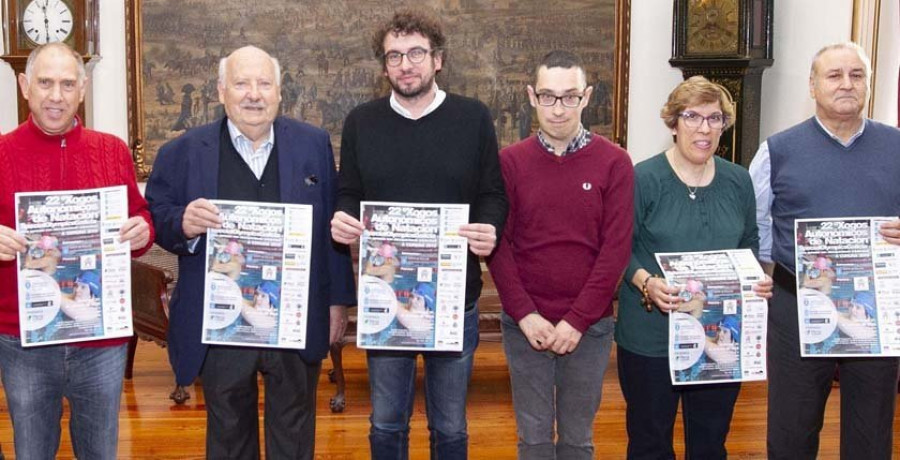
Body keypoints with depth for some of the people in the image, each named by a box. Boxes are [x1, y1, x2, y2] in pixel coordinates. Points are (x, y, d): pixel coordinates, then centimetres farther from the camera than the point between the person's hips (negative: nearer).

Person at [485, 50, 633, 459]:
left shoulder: (614, 162, -3)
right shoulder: (510, 161, 0)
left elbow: (616, 249, -7)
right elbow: (498, 245, -2)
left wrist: (576, 321, -11)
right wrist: (525, 315, -11)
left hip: (589, 325, 0)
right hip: (524, 325, 1)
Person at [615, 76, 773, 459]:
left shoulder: (738, 180, 6)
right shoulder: (643, 178, -10)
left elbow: (750, 245, 15)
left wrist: (758, 279, -4)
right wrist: (647, 283, -25)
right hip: (651, 336, -4)